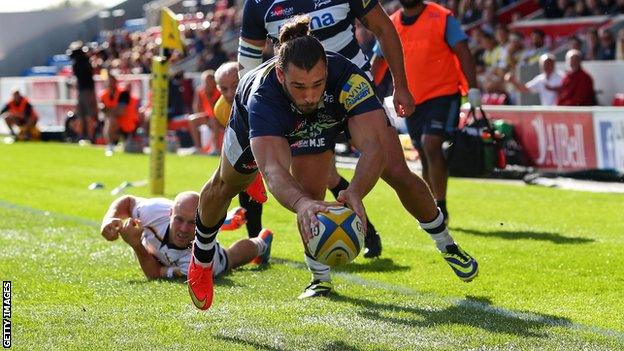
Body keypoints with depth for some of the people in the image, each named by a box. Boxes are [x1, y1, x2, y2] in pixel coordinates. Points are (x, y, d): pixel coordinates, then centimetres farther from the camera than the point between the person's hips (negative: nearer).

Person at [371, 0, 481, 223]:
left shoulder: (442, 18, -4)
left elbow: (463, 53, -7)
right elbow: (378, 61, 17)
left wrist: (472, 88, -16)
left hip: (443, 94, -5)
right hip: (411, 101, 5)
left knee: (431, 145, -21)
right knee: (425, 156, 10)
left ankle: (441, 209, -15)